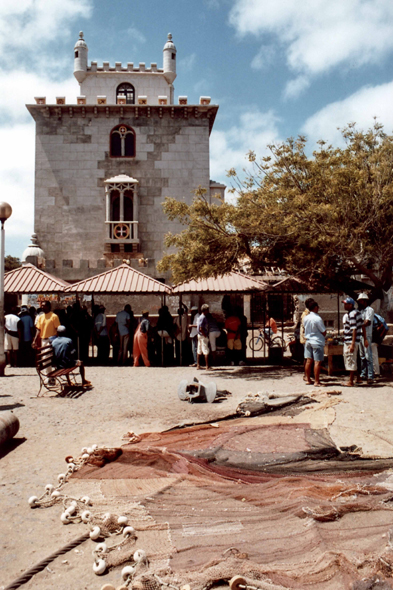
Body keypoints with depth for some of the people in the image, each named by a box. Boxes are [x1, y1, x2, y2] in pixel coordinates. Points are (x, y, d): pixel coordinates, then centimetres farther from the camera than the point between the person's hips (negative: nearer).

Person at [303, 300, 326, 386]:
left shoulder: (306, 317, 3)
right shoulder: (318, 319, -17)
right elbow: (324, 332, -11)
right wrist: (322, 335, 7)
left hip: (308, 341, 7)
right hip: (317, 342, -7)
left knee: (309, 361, 11)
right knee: (317, 362, -4)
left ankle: (308, 379, 18)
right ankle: (317, 382, -3)